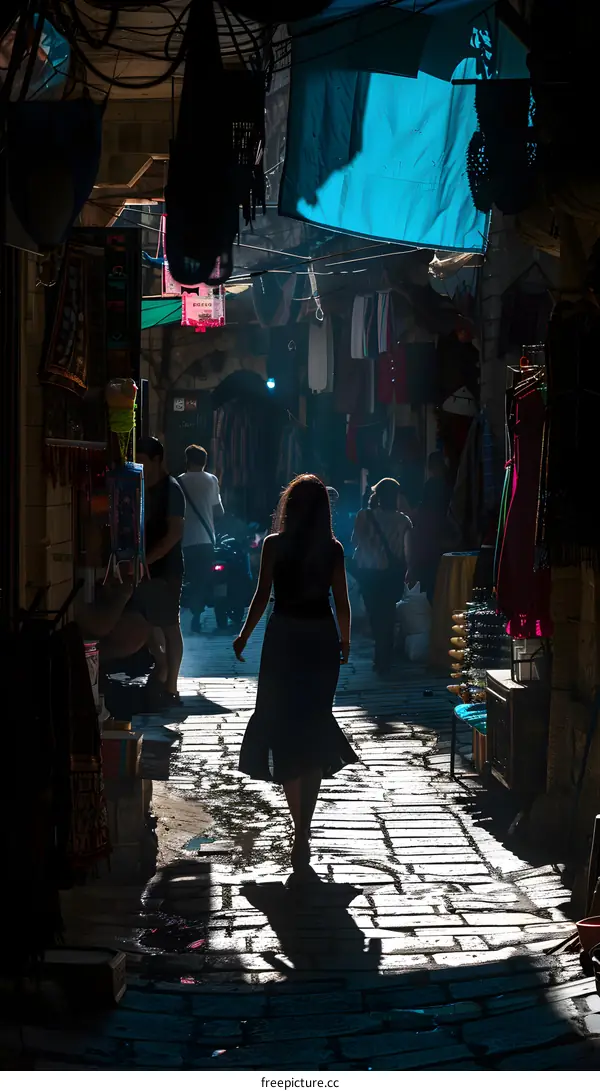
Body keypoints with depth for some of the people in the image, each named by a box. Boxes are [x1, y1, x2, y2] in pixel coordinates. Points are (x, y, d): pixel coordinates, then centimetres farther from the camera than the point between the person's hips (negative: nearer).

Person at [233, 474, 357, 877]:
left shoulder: (275, 545, -7)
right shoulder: (333, 549, -1)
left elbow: (262, 596, -7)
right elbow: (342, 601, 1)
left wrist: (244, 635, 7)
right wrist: (345, 640, 16)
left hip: (284, 639, -2)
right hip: (322, 639, 2)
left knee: (282, 723, 9)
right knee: (314, 728, 6)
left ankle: (301, 830, 6)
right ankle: (303, 835, 0)